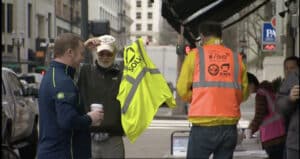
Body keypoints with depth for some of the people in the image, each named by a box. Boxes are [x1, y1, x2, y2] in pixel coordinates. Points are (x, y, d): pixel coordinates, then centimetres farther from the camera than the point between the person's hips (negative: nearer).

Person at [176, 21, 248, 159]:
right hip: (229, 127, 3)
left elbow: (183, 89, 1)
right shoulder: (236, 58, 7)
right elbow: (243, 93, 8)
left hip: (203, 126, -3)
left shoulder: (195, 54, 0)